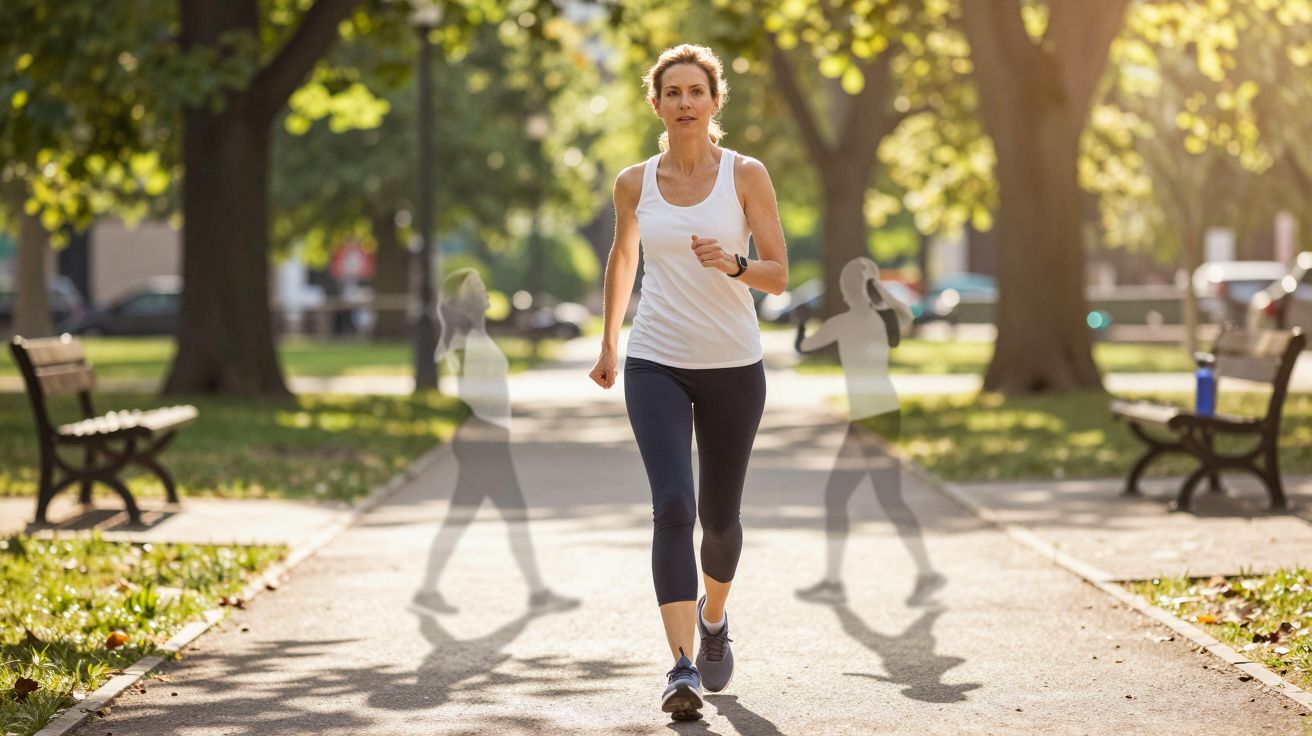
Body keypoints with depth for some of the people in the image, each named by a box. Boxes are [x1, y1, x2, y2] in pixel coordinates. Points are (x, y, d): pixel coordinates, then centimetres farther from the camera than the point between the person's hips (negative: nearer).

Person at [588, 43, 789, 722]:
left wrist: (733, 264, -25)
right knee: (672, 506, -19)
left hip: (733, 367, 0)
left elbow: (779, 276, -4)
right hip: (655, 365, 0)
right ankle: (682, 668, -23)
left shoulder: (747, 176, -4)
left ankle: (713, 615, 44)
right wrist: (609, 342, 26)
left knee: (719, 517, 11)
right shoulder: (634, 183, 2)